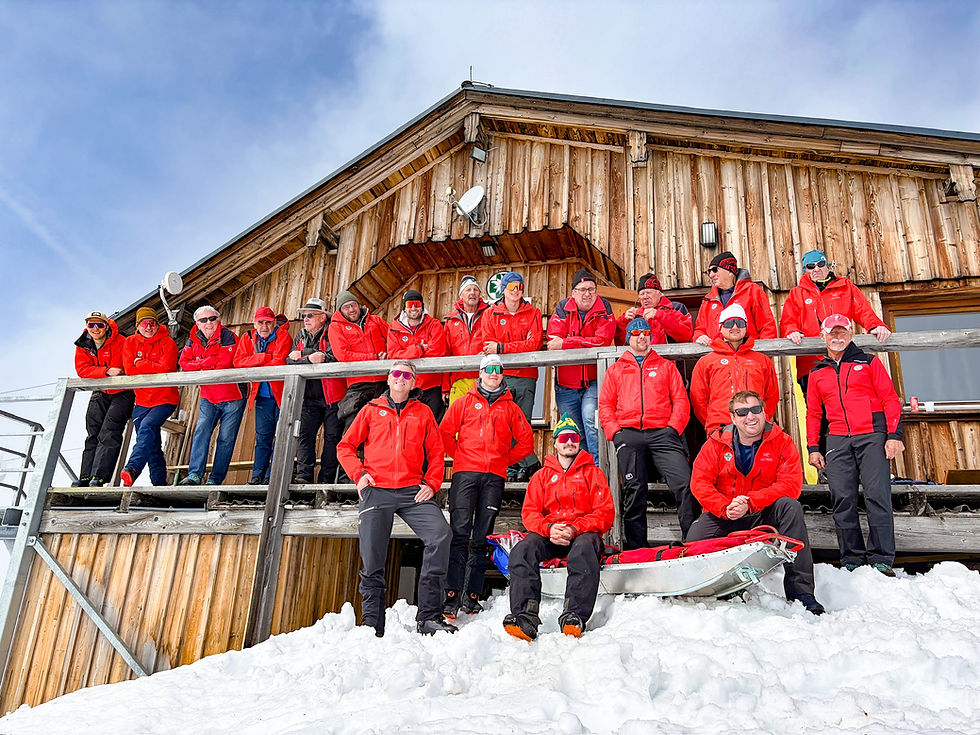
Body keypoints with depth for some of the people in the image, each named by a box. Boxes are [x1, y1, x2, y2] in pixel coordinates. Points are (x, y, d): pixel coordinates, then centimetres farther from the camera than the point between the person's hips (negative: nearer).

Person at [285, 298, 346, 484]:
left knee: (332, 436, -2)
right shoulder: (301, 335, 16)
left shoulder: (332, 333, -1)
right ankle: (303, 475, -3)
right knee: (304, 434, -4)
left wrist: (302, 354, -13)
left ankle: (326, 479, 3)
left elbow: (332, 356, -19)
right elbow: (290, 361, 3)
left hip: (332, 396, -4)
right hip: (309, 397, 5)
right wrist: (310, 359, -16)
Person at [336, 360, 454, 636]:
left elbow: (436, 452, 14)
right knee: (372, 558, -3)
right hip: (376, 491, 0)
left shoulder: (423, 412, 16)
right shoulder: (371, 410, 15)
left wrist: (432, 483, -1)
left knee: (440, 535, -21)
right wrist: (358, 473, -1)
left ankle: (428, 616, -14)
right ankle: (372, 624, 13)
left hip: (413, 490, 0)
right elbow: (345, 446, 15)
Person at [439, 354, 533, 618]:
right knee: (460, 533, -11)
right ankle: (452, 594, -12)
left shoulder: (510, 407, 17)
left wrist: (505, 460, 8)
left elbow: (526, 441, 16)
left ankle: (472, 596, 6)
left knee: (482, 537, 2)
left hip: (494, 477, 2)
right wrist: (459, 456, 3)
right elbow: (445, 431, 9)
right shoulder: (466, 402, 14)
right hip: (465, 473, -1)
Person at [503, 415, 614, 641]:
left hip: (583, 533, -2)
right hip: (548, 535, 2)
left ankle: (575, 616, -45)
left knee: (583, 550, -39)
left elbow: (606, 512, 3)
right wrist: (549, 528, -14)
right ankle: (525, 616, -40)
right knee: (521, 551, -30)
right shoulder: (541, 475, 21)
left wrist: (575, 529, -15)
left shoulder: (593, 473, 15)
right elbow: (529, 512, 9)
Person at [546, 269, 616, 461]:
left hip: (594, 381, -2)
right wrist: (587, 345, -17)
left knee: (591, 421, -21)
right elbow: (554, 339, -9)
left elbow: (603, 340, -16)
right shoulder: (563, 308, 4)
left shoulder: (604, 308, 0)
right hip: (566, 382, 2)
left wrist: (565, 343, -19)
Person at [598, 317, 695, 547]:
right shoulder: (615, 369, 23)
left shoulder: (666, 366, 22)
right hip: (628, 434, 1)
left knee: (684, 483, -17)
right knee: (633, 491, -4)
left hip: (662, 432, 0)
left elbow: (680, 400, 13)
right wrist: (615, 431, 0)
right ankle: (636, 550, 2)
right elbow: (605, 404, 16)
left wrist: (673, 427, -4)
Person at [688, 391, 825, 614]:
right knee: (694, 541, -25)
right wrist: (725, 508, -25)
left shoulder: (782, 442, -5)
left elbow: (791, 484, -16)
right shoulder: (716, 443, -1)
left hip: (764, 515, 0)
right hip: (722, 515, 0)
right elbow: (699, 482, -8)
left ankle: (801, 590, -27)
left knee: (790, 507, -30)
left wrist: (750, 502, -29)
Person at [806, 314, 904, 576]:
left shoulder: (869, 362, 11)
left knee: (877, 495, -10)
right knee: (843, 499, -2)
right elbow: (813, 413, 19)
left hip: (872, 435, -2)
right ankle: (851, 560, 5)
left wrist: (894, 435, -6)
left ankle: (881, 560, -4)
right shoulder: (817, 373, 18)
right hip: (837, 440, 3)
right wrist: (813, 447, 10)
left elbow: (890, 399, 5)